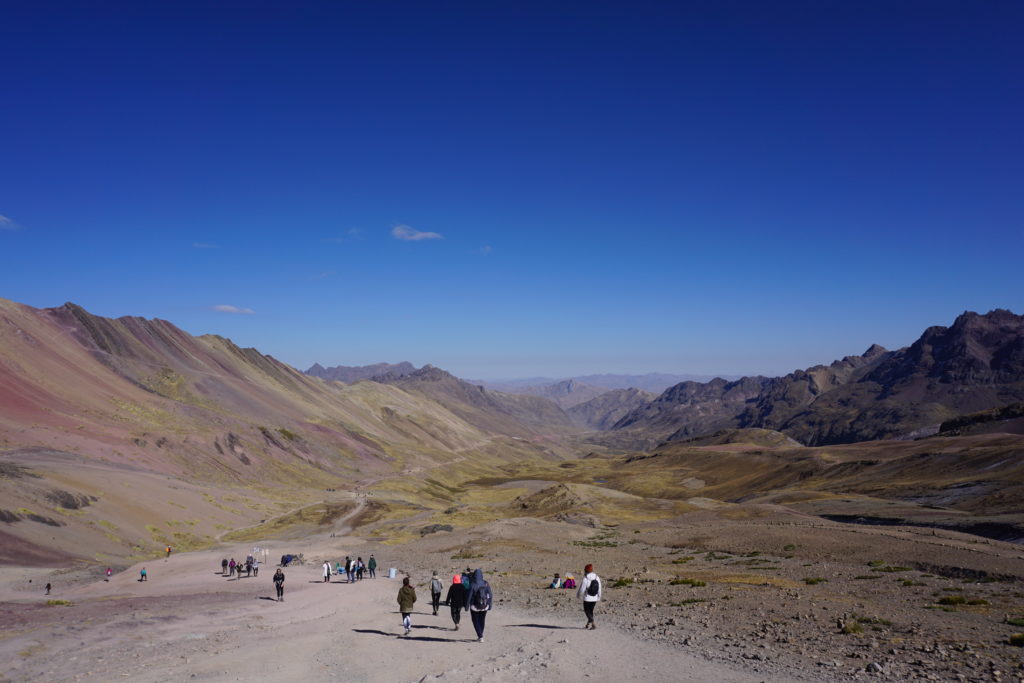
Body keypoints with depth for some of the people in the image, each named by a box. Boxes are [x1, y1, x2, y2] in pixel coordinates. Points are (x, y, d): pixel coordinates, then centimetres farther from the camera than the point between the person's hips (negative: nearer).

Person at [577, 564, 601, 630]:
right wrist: (598, 598, 14)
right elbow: (599, 589, 4)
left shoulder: (585, 579, -18)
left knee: (587, 611, 7)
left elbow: (582, 589, -12)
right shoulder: (597, 578, -1)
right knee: (590, 611, 20)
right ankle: (588, 624, 29)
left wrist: (578, 595, 7)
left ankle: (593, 624, -6)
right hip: (594, 598, 6)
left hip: (587, 598, -6)